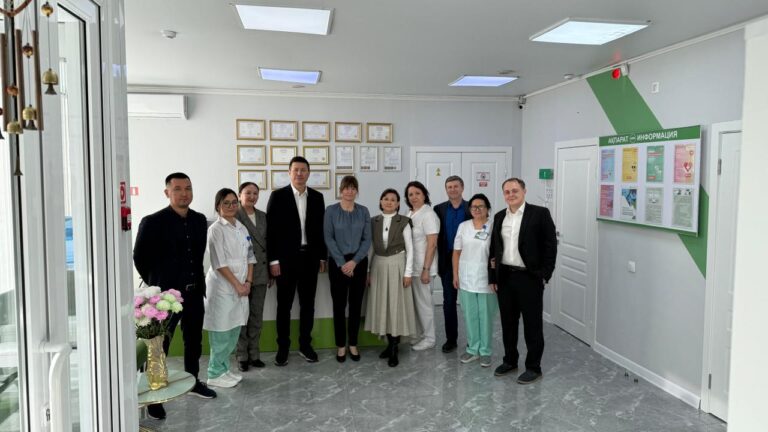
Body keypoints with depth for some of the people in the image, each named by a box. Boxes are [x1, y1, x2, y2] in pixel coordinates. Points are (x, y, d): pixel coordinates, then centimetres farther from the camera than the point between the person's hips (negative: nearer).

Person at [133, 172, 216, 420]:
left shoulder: (199, 220, 4)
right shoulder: (152, 222, -13)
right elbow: (140, 258, -5)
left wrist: (197, 281, 13)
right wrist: (157, 285, 2)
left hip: (194, 293, 6)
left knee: (194, 341, 19)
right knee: (159, 346, 4)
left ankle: (193, 381, 38)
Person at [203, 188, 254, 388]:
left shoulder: (242, 228, 11)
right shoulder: (216, 229, -10)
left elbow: (250, 256, 12)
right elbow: (219, 263, -14)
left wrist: (248, 282, 1)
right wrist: (237, 285, -14)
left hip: (240, 286, 7)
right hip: (222, 286, -7)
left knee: (234, 330, 12)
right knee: (221, 332, -1)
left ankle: (224, 369, 25)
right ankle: (215, 374, 12)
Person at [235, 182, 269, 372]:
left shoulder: (263, 216, 11)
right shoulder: (234, 215, -7)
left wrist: (271, 271, 11)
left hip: (260, 273, 5)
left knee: (257, 315, 11)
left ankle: (254, 354, 22)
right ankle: (242, 356, 16)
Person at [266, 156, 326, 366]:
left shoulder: (317, 197, 6)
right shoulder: (278, 196, -4)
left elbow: (321, 229, 9)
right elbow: (271, 230, -7)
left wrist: (322, 257, 6)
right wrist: (273, 260, -11)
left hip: (310, 257, 3)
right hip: (286, 258, -3)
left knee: (307, 303, 10)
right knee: (284, 304, 6)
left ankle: (305, 345, 23)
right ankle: (283, 347, 19)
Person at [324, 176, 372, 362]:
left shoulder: (363, 211, 4)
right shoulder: (331, 211, -1)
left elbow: (367, 239, 1)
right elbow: (328, 239, -6)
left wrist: (354, 261, -11)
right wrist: (342, 263, -13)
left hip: (359, 262, 2)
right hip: (337, 263, -2)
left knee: (356, 304, 7)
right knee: (339, 305, 3)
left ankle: (353, 344, 19)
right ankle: (341, 345, 14)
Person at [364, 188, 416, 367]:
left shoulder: (403, 222, -4)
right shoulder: (373, 221, 5)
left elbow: (409, 248, -3)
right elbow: (371, 248, 8)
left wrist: (408, 272, -9)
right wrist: (367, 270, 5)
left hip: (396, 265, -3)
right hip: (378, 265, 4)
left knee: (396, 305, -2)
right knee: (382, 305, 7)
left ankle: (394, 349, 4)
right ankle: (390, 343, 20)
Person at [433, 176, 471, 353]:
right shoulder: (439, 209, 4)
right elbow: (436, 237, 3)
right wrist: (438, 262, -3)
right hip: (447, 261, 2)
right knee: (449, 302, 7)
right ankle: (451, 338, 18)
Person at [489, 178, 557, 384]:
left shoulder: (540, 213, -6)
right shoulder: (499, 217, 9)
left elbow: (550, 245, -7)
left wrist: (544, 275, -10)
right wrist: (493, 277, 10)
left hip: (530, 278, -5)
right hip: (505, 277, 5)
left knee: (532, 324, 4)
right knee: (508, 322, 14)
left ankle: (534, 367, 17)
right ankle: (510, 360, 30)